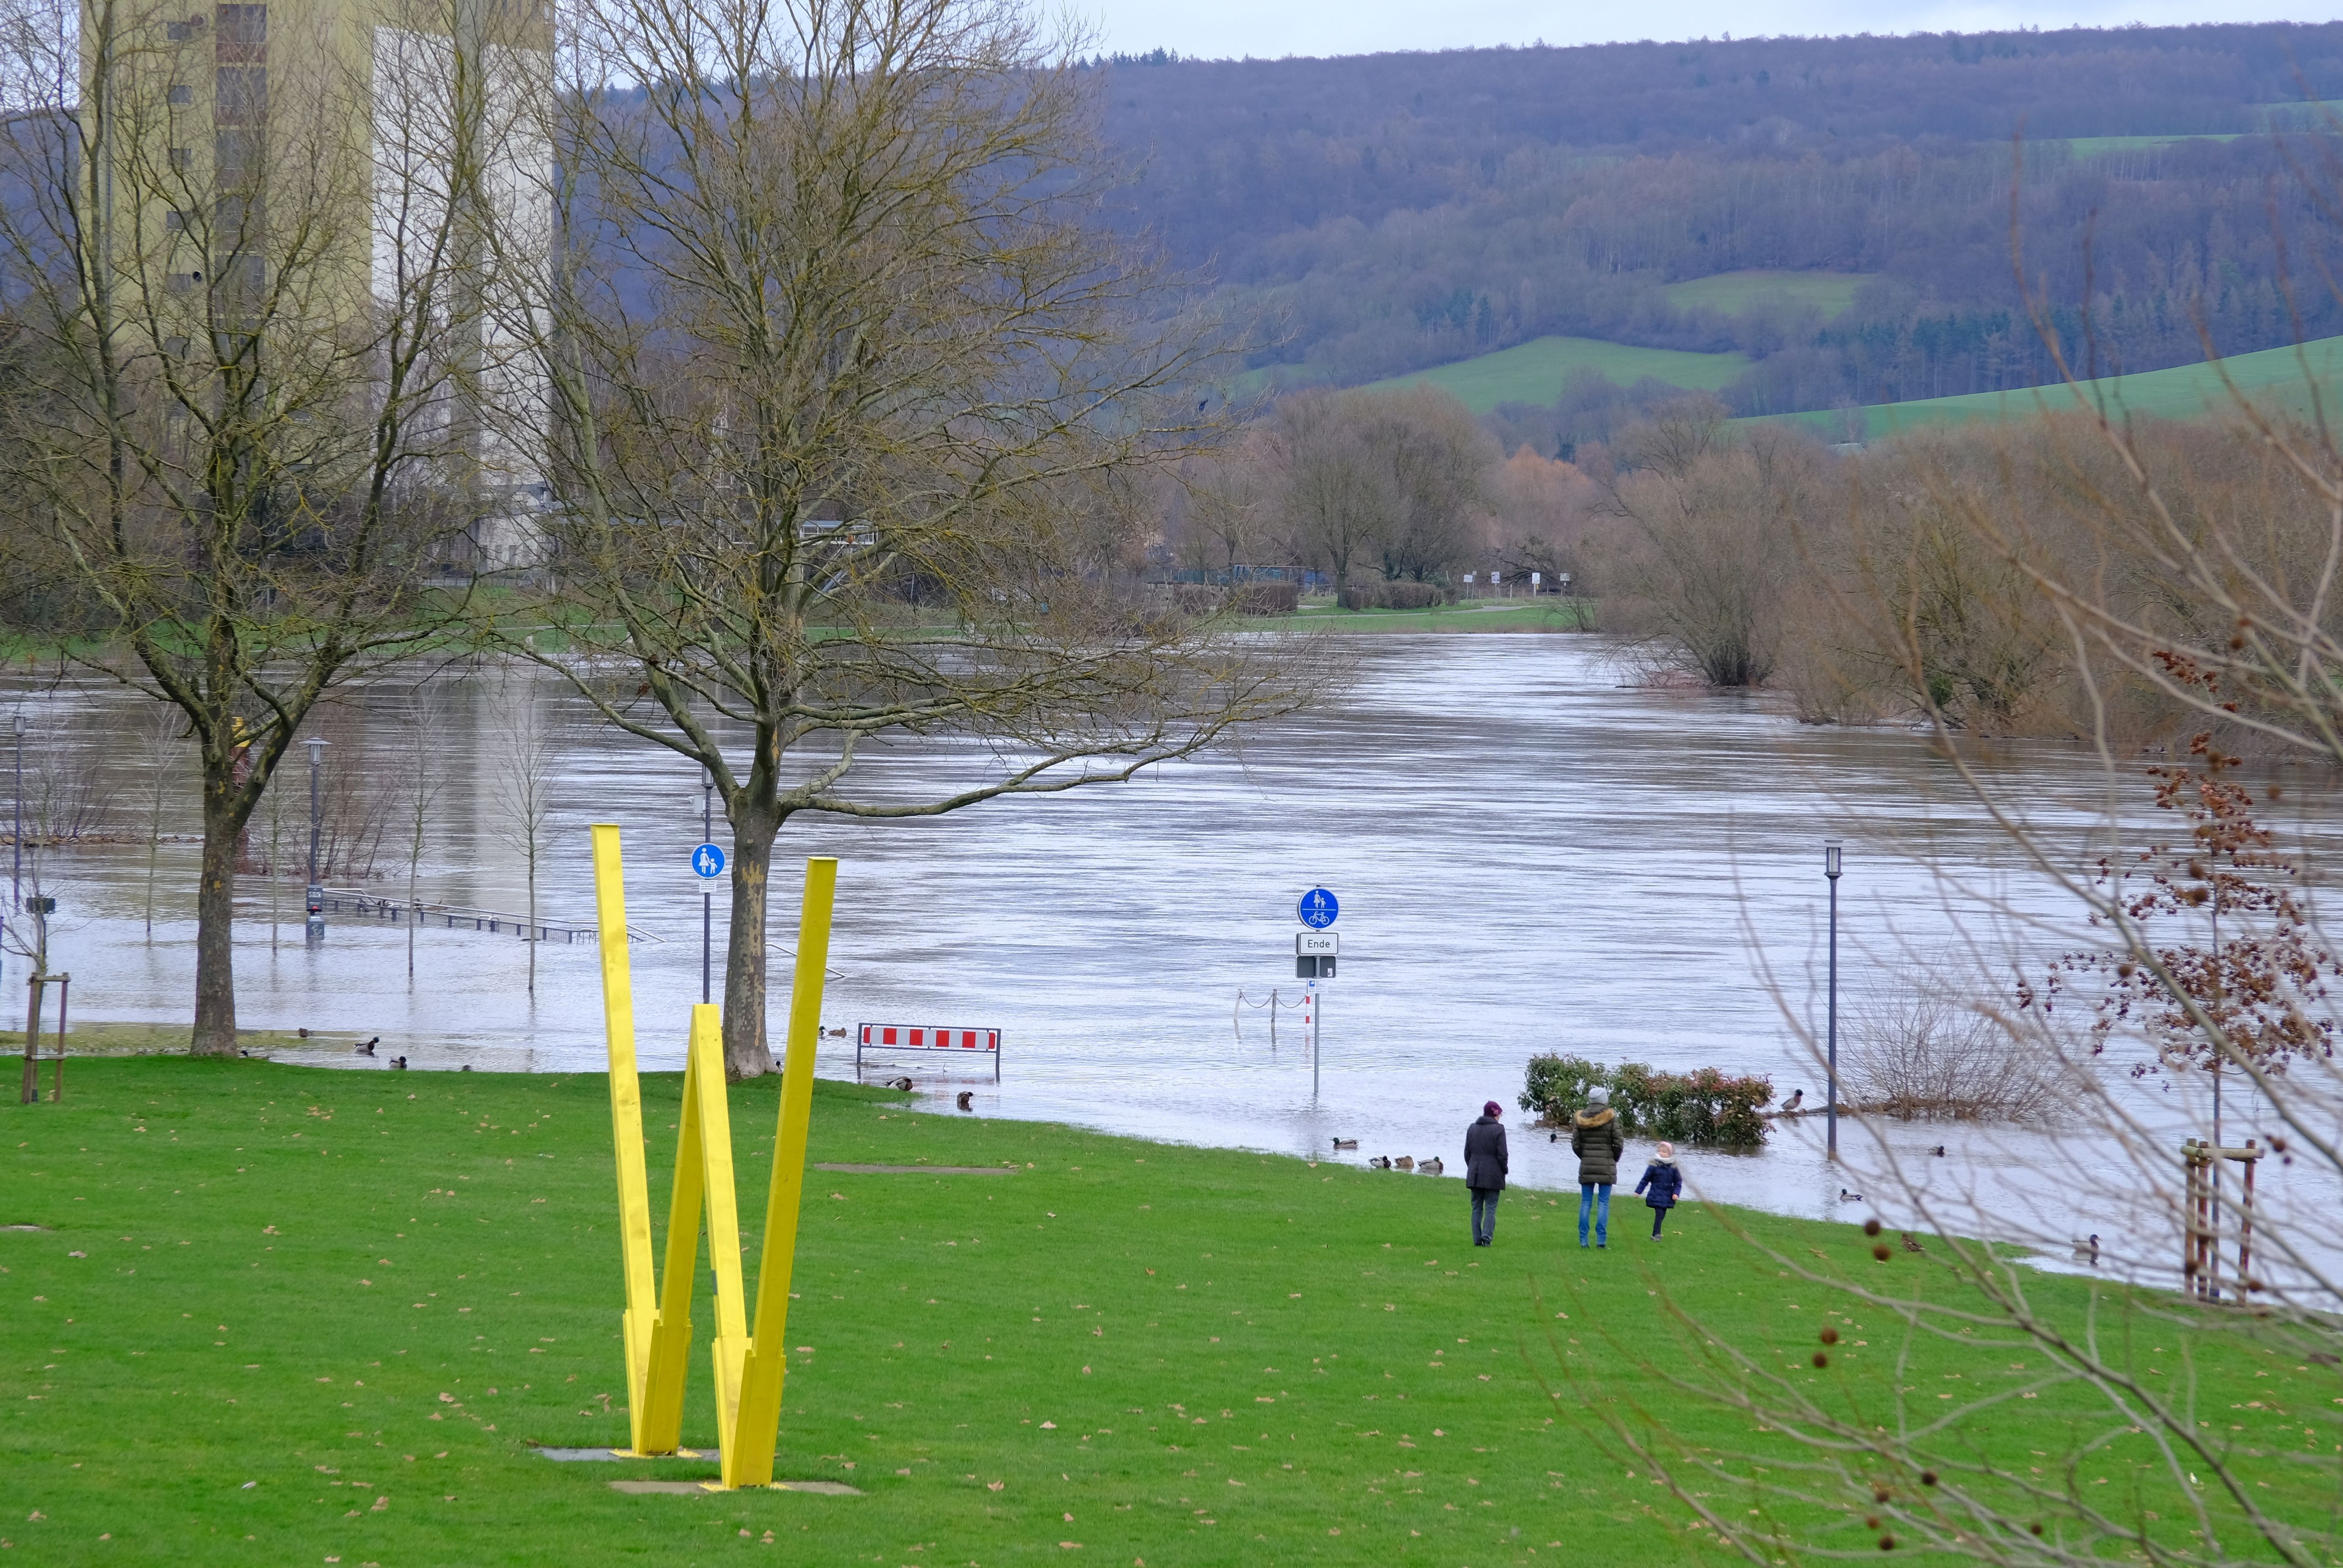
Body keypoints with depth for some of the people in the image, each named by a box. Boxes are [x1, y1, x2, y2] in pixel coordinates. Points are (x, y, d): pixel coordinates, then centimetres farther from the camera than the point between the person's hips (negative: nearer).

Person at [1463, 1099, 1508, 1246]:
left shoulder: (1472, 1129, 8)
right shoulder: (1498, 1129, -9)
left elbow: (1467, 1153, 11)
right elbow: (1502, 1154, -10)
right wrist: (1504, 1171, 3)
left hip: (1475, 1174, 4)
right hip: (1493, 1174, -4)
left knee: (1477, 1208, 8)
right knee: (1491, 1208, -1)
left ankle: (1477, 1240, 4)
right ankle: (1487, 1237, -12)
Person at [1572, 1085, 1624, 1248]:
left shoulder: (1580, 1119, 2)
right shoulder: (1611, 1118, -7)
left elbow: (1576, 1145, 4)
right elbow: (1618, 1143, -5)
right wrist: (1615, 1159, 12)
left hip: (1586, 1166, 3)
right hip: (1606, 1166, -3)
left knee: (1586, 1202, 6)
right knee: (1604, 1203, 0)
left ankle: (1583, 1239, 3)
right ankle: (1601, 1239, -6)